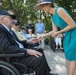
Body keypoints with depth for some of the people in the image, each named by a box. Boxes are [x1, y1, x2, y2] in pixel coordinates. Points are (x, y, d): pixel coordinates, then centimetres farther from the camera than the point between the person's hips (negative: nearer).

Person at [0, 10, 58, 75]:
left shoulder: (9, 30, 15)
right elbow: (6, 48, -28)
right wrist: (27, 51, -26)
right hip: (13, 58, -11)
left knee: (40, 54, 15)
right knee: (39, 59, -22)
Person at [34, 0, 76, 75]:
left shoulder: (59, 10, -24)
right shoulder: (52, 16, 4)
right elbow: (54, 31, 11)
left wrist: (59, 32, -18)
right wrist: (44, 35, 3)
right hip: (67, 35, 9)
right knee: (68, 55, 11)